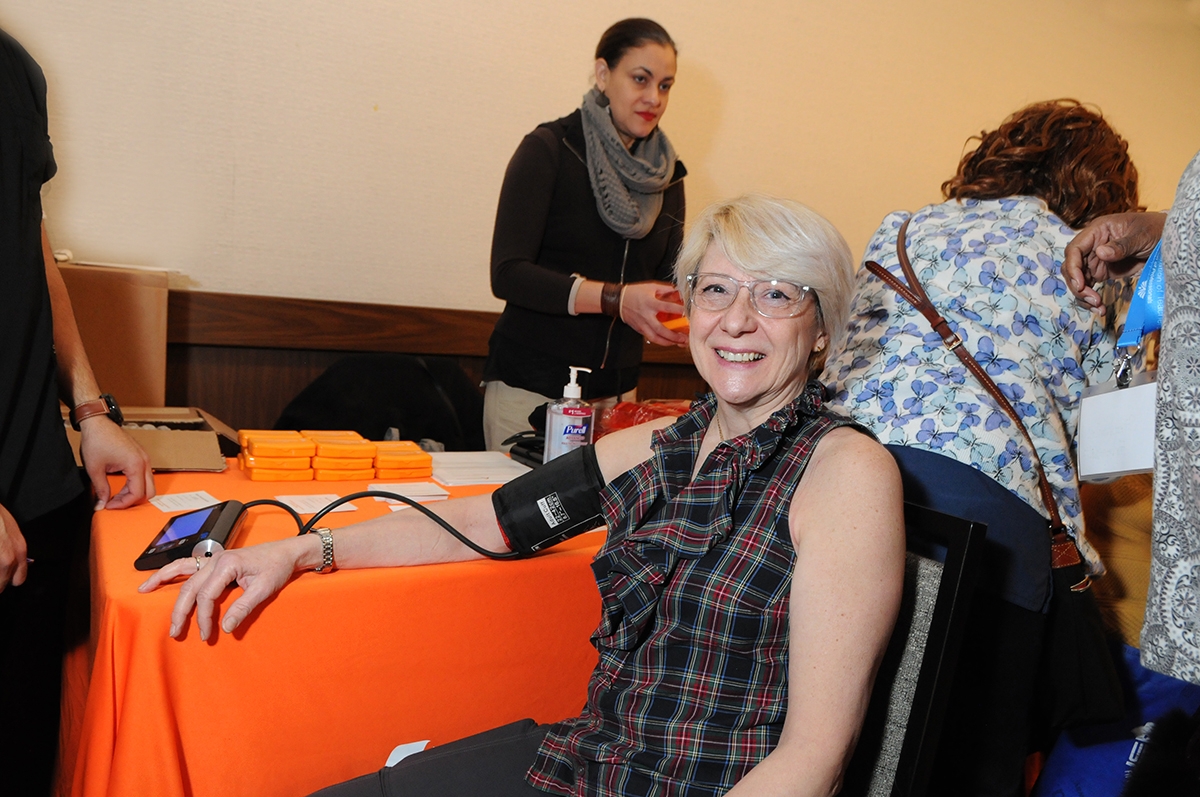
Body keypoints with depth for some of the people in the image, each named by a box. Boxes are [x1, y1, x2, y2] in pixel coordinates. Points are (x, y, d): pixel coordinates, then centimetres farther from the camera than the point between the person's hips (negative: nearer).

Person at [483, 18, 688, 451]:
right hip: (531, 384, -4)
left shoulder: (667, 174, 7)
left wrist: (679, 315, -9)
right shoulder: (549, 150, -8)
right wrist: (615, 298, -26)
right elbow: (507, 274, -16)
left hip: (616, 388, 5)